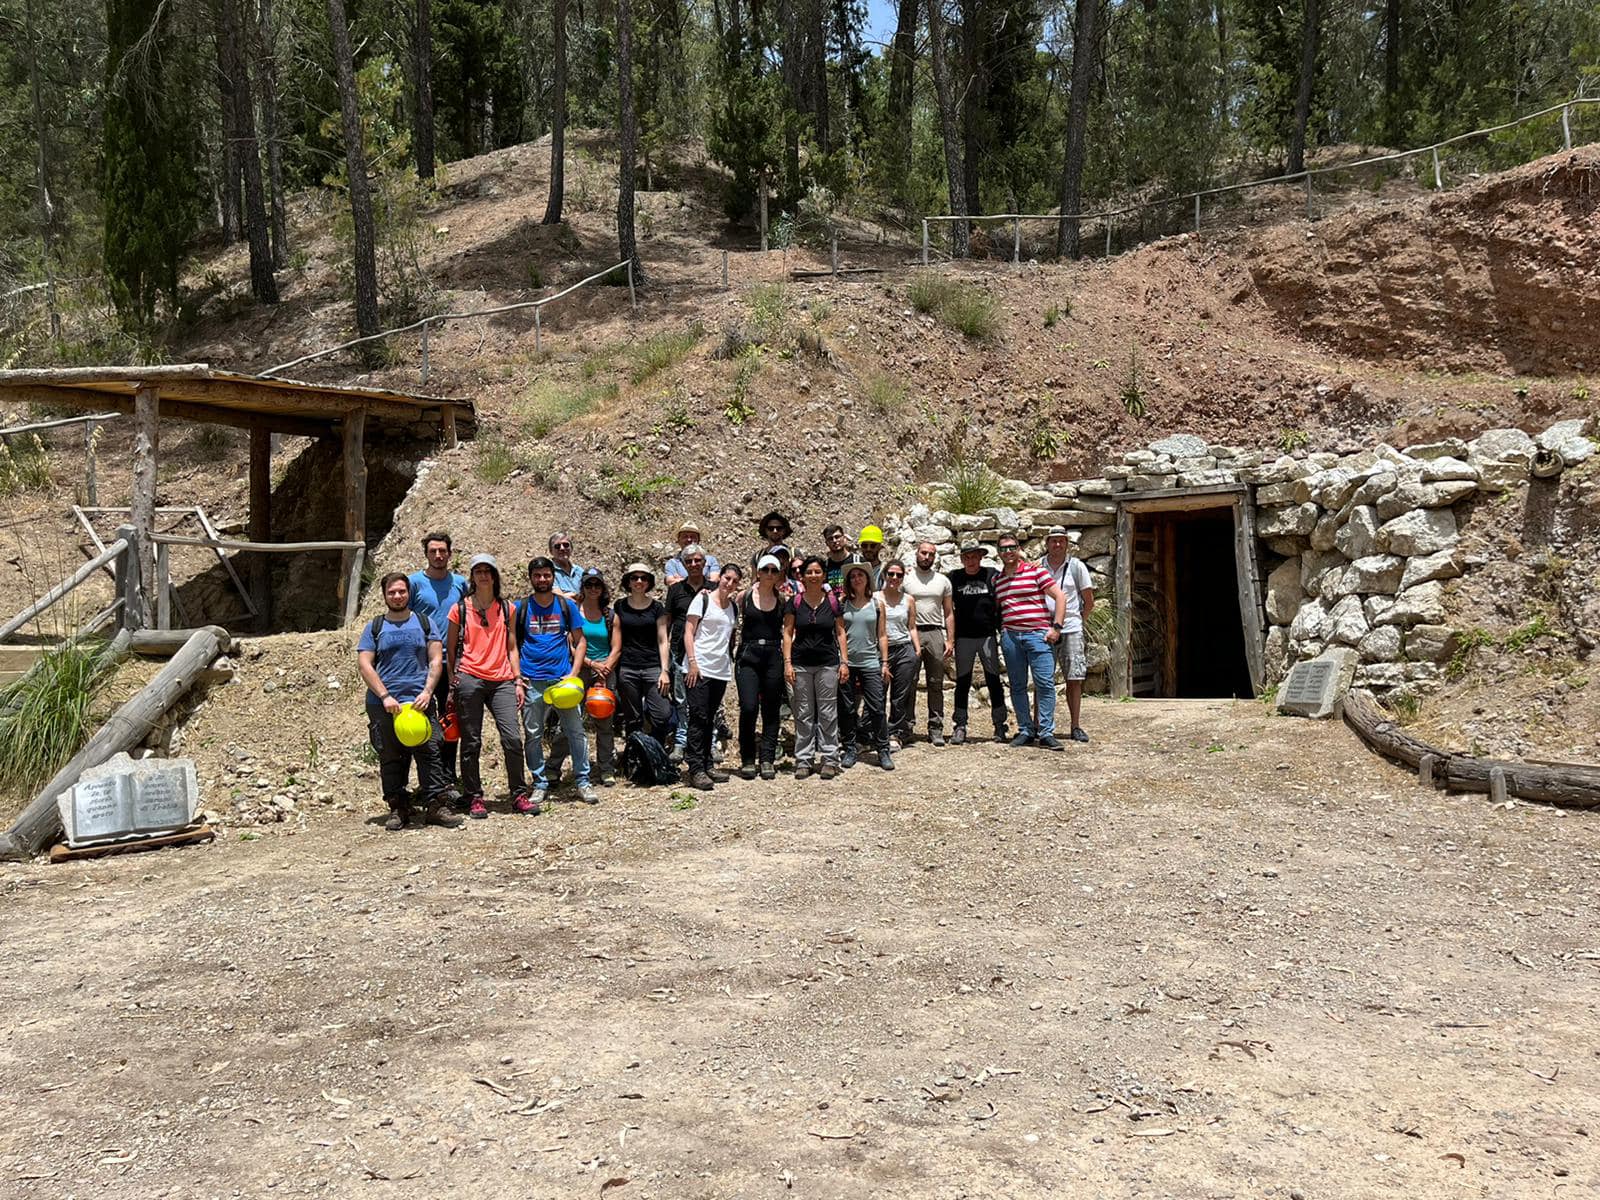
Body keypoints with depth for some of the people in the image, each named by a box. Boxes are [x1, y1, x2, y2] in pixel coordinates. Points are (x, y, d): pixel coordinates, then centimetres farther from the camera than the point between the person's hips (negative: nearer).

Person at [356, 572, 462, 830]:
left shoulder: (425, 623, 11)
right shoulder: (374, 628, 9)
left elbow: (436, 660, 7)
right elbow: (364, 664, 2)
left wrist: (427, 692, -8)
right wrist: (385, 696, -9)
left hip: (418, 702, 0)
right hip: (383, 705, 0)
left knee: (429, 753, -7)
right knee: (391, 759, 4)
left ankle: (435, 805, -4)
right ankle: (398, 808, 13)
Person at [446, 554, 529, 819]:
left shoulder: (507, 608, 12)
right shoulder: (460, 609, 6)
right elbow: (450, 648, 10)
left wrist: (518, 681, 7)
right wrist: (452, 683, 4)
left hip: (501, 681, 2)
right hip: (469, 680, -1)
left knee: (513, 738, -8)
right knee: (471, 743, 2)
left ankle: (519, 795, 3)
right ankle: (474, 799, 11)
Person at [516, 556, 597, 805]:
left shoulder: (567, 606, 7)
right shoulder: (521, 608, 4)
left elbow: (580, 642, 8)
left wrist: (574, 673, -3)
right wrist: (517, 677, -3)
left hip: (562, 678, 0)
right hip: (532, 681, 0)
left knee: (575, 731, 1)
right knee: (533, 735, 4)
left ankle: (583, 782, 10)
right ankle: (540, 784, 16)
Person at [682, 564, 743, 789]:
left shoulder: (734, 606, 14)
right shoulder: (703, 599, -3)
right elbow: (688, 632, -7)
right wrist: (692, 662, -15)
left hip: (721, 670, 6)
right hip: (700, 668, -6)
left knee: (710, 719, 12)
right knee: (699, 718, -8)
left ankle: (707, 765, 18)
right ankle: (696, 769, -8)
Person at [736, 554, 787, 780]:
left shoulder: (782, 598, 7)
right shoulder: (745, 595, 2)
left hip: (774, 655, 2)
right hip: (749, 655, -2)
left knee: (771, 710, 4)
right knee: (748, 707, -11)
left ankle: (767, 760, 11)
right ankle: (747, 759, 3)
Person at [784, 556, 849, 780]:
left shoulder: (832, 601, 3)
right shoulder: (795, 602, 1)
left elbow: (840, 632, 7)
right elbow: (788, 633, 2)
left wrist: (844, 662, 0)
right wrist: (787, 662, -5)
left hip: (828, 663, 0)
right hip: (801, 664, 0)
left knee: (828, 713, 2)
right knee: (803, 714, 5)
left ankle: (829, 759, 9)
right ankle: (803, 760, 11)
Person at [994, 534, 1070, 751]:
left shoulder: (1035, 570, 1)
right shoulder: (997, 580, 14)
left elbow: (1060, 597, 0)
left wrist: (1056, 627, -6)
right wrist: (1001, 630, 11)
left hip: (1037, 634, -4)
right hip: (1010, 636, 4)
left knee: (1045, 683, -9)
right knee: (1017, 686, 5)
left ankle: (1046, 734, -6)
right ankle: (1025, 731, 12)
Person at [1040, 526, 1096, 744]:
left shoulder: (1076, 566, 4)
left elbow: (1089, 601, 9)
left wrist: (1079, 621, 8)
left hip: (1070, 629, 0)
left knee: (1074, 679, 1)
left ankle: (1076, 726, 8)